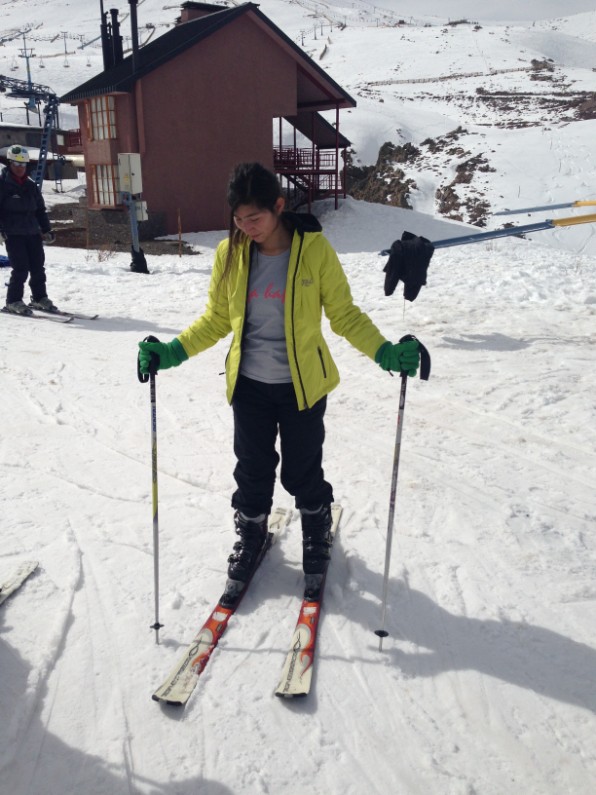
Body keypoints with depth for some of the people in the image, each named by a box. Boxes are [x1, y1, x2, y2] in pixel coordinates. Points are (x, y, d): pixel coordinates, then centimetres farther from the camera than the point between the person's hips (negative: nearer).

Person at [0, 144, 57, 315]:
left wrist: (46, 229, 14)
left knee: (38, 267, 5)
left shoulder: (30, 185, 14)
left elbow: (40, 209, 20)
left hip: (32, 232, 5)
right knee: (21, 269, -10)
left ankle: (40, 298, 20)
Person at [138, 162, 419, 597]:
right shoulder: (230, 253, -4)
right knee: (252, 470, 14)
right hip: (249, 385, 2)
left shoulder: (314, 248, -12)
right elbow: (216, 320, 5)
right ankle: (251, 536, 40)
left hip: (302, 386, -2)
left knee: (303, 472, 11)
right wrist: (172, 352, -6)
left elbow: (344, 315, -6)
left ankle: (317, 535, 40)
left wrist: (385, 352, -19)